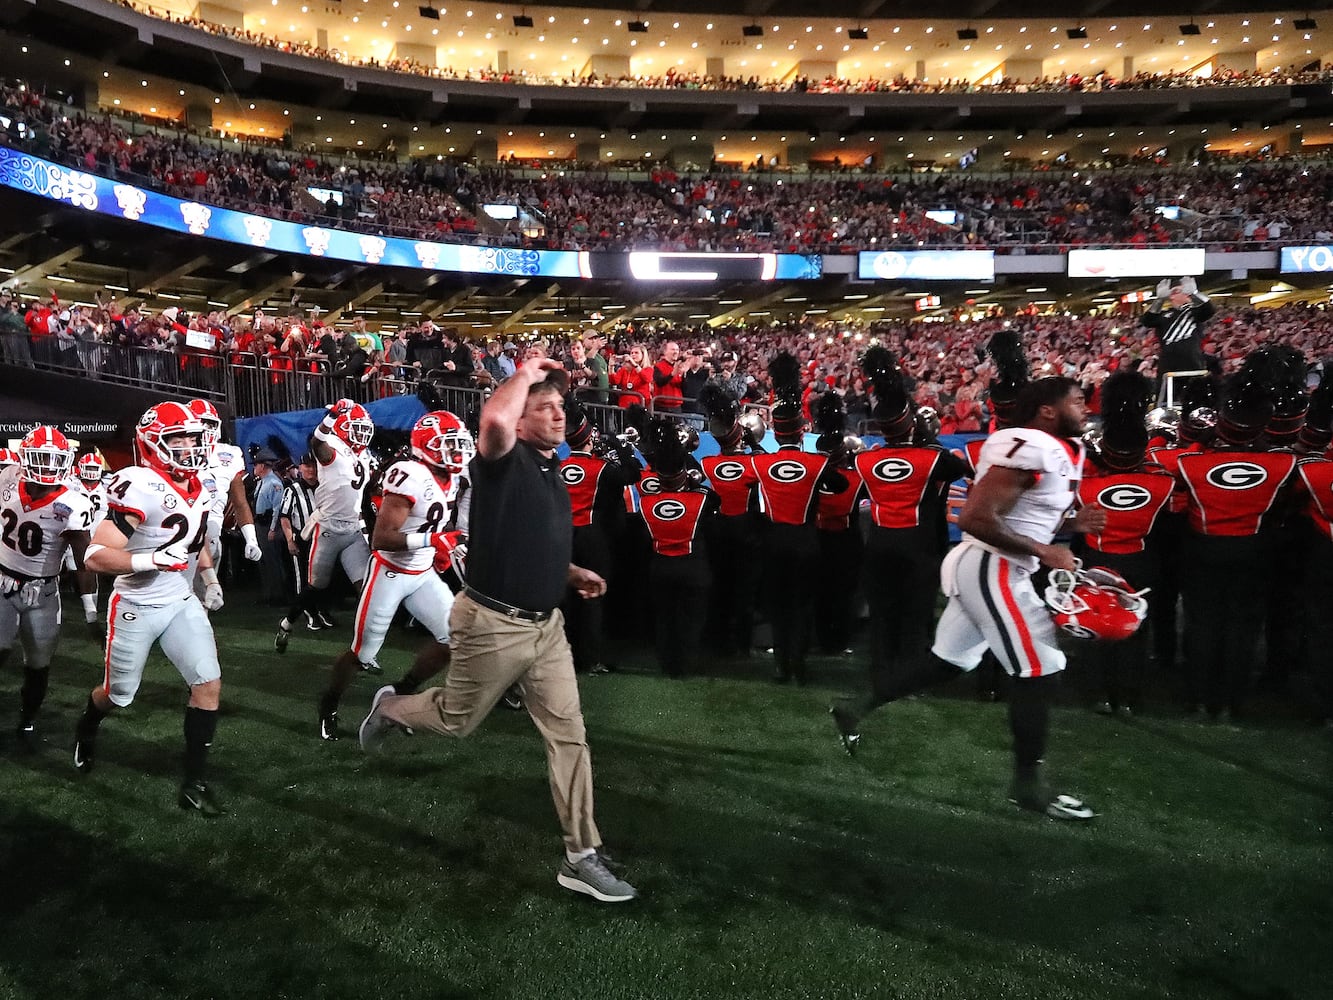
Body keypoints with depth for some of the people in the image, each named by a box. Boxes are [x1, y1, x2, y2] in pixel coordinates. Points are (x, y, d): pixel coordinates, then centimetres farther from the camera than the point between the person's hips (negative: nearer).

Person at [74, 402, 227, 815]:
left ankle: (194, 783, 3)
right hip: (136, 608, -5)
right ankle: (86, 727, 51)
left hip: (182, 603, 6)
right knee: (119, 695, 13)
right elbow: (95, 556, -26)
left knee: (209, 685, -6)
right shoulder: (140, 488, -23)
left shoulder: (199, 487, 2)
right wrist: (152, 559, -38)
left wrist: (211, 579, 19)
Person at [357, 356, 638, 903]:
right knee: (456, 720, 15)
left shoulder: (552, 473, 11)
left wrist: (572, 574, 9)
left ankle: (581, 858, 15)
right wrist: (525, 374, -23)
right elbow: (494, 419, -42)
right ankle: (390, 707, 48)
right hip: (491, 624, -7)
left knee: (569, 735, 5)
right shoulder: (505, 459, -15)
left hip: (546, 625, 7)